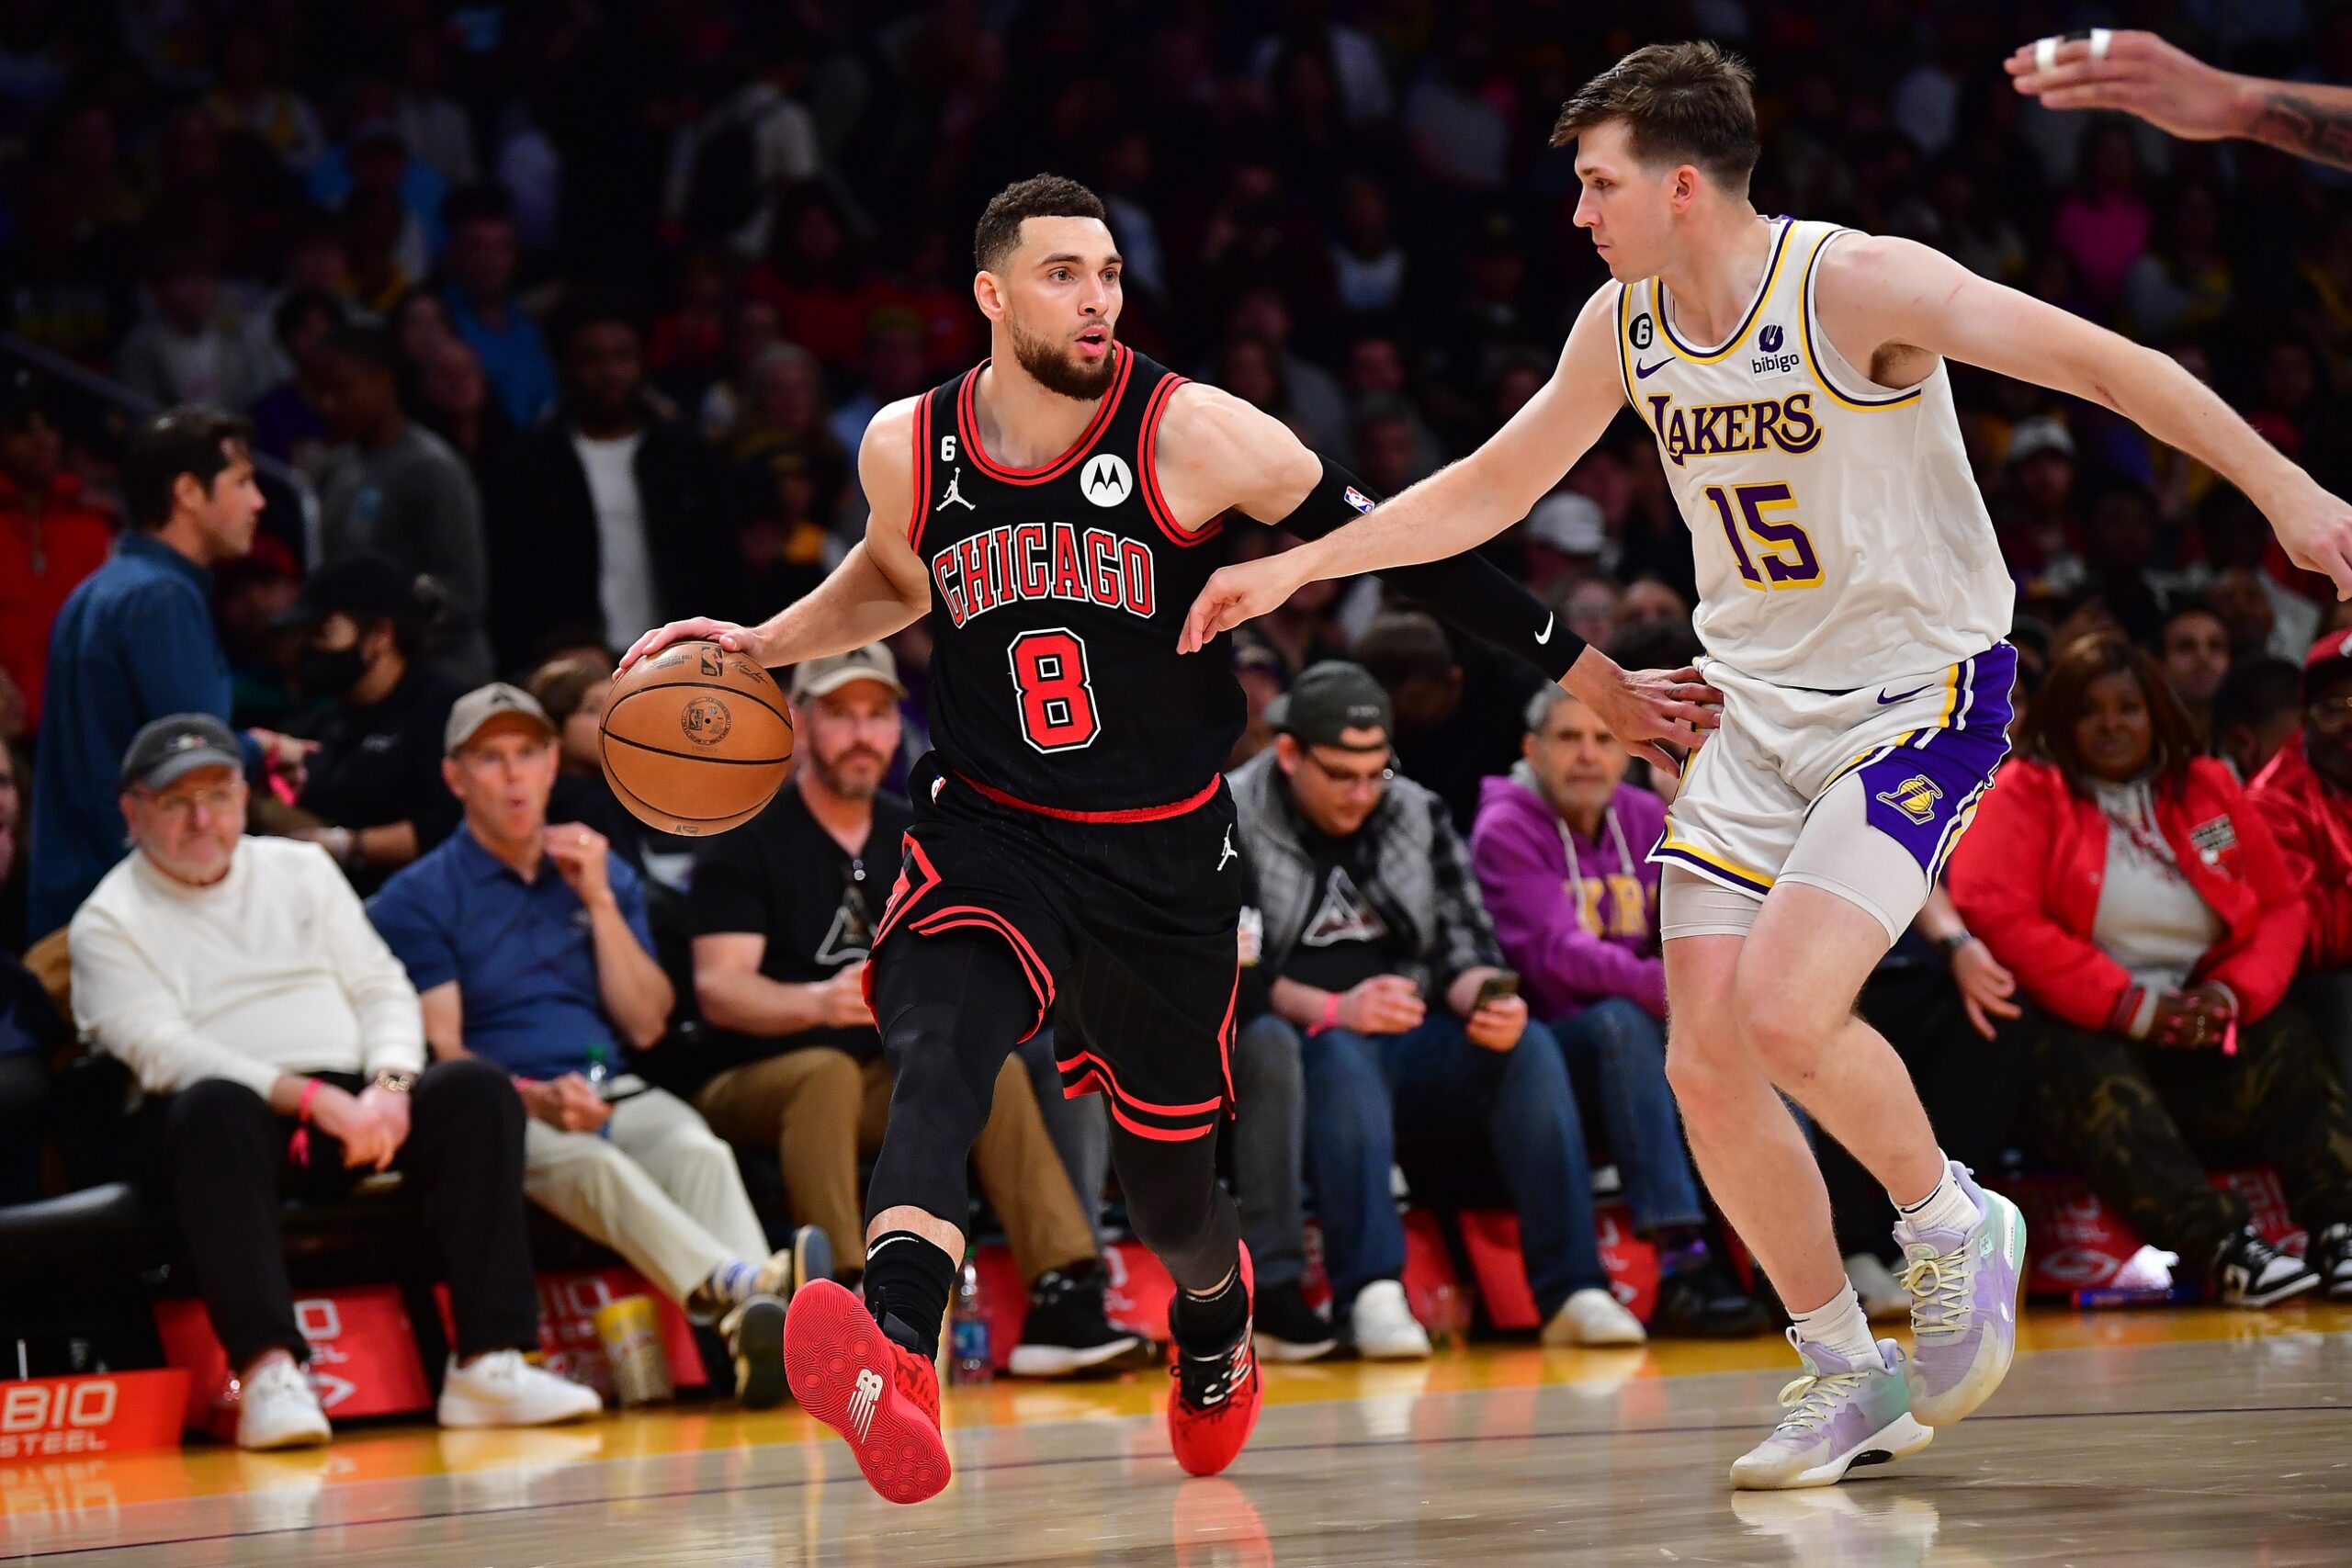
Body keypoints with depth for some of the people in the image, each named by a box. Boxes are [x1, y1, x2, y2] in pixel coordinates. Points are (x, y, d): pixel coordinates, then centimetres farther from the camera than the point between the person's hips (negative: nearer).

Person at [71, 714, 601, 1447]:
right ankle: (269, 1371, -47)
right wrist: (311, 1098, -20)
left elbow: (382, 987, 15)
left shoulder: (302, 869, 21)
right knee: (213, 1108, -39)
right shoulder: (109, 923, 5)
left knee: (477, 1090, -22)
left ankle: (488, 1364, -30)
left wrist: (388, 1085, -9)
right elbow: (162, 1051, -9)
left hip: (352, 1104, 4)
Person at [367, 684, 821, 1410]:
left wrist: (599, 900, 1)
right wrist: (536, 1098, -22)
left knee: (698, 1152, -31)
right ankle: (742, 1286, -62)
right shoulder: (417, 900, 7)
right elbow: (440, 1051, -3)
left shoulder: (605, 878, 20)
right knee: (587, 1162, -38)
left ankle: (759, 1325, -57)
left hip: (618, 1094, 4)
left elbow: (646, 1024, 11)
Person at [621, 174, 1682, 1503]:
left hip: (1165, 858, 0)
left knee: (1170, 1188, 12)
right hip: (992, 834, 1)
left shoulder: (1194, 436, -13)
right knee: (938, 1053, -31)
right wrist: (763, 644, 7)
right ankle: (897, 1365, -53)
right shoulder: (909, 449, -3)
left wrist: (1587, 672, -2)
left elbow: (1402, 546, -5)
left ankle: (1217, 1315, 50)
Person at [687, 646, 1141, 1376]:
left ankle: (1063, 1301, -29)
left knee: (993, 1065, -21)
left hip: (887, 1083, 5)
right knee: (828, 1072, -36)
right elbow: (718, 988, -15)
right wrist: (818, 1001, -35)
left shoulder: (916, 838, 12)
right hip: (753, 1086, -5)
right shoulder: (748, 839, -4)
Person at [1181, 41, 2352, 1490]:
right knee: (1707, 1063, -1)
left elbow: (2104, 363, -20)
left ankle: (1955, 1225, 6)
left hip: (1923, 699, -7)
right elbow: (1492, 487, 15)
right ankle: (1852, 1382, 15)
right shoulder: (1625, 325, 1)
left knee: (1786, 1015, -23)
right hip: (1762, 709, 7)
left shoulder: (1857, 284, -19)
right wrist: (1298, 567, 10)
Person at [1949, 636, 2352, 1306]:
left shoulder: (2209, 788, 12)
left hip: (2201, 1020, 5)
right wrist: (2131, 1006, -17)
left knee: (2290, 1051, -21)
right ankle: (2220, 1249, -46)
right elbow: (1992, 912, -15)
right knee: (2090, 1078, -36)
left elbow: (2282, 904, 13)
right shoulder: (2025, 795, -1)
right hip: (2081, 1029, -5)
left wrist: (2234, 992, -9)